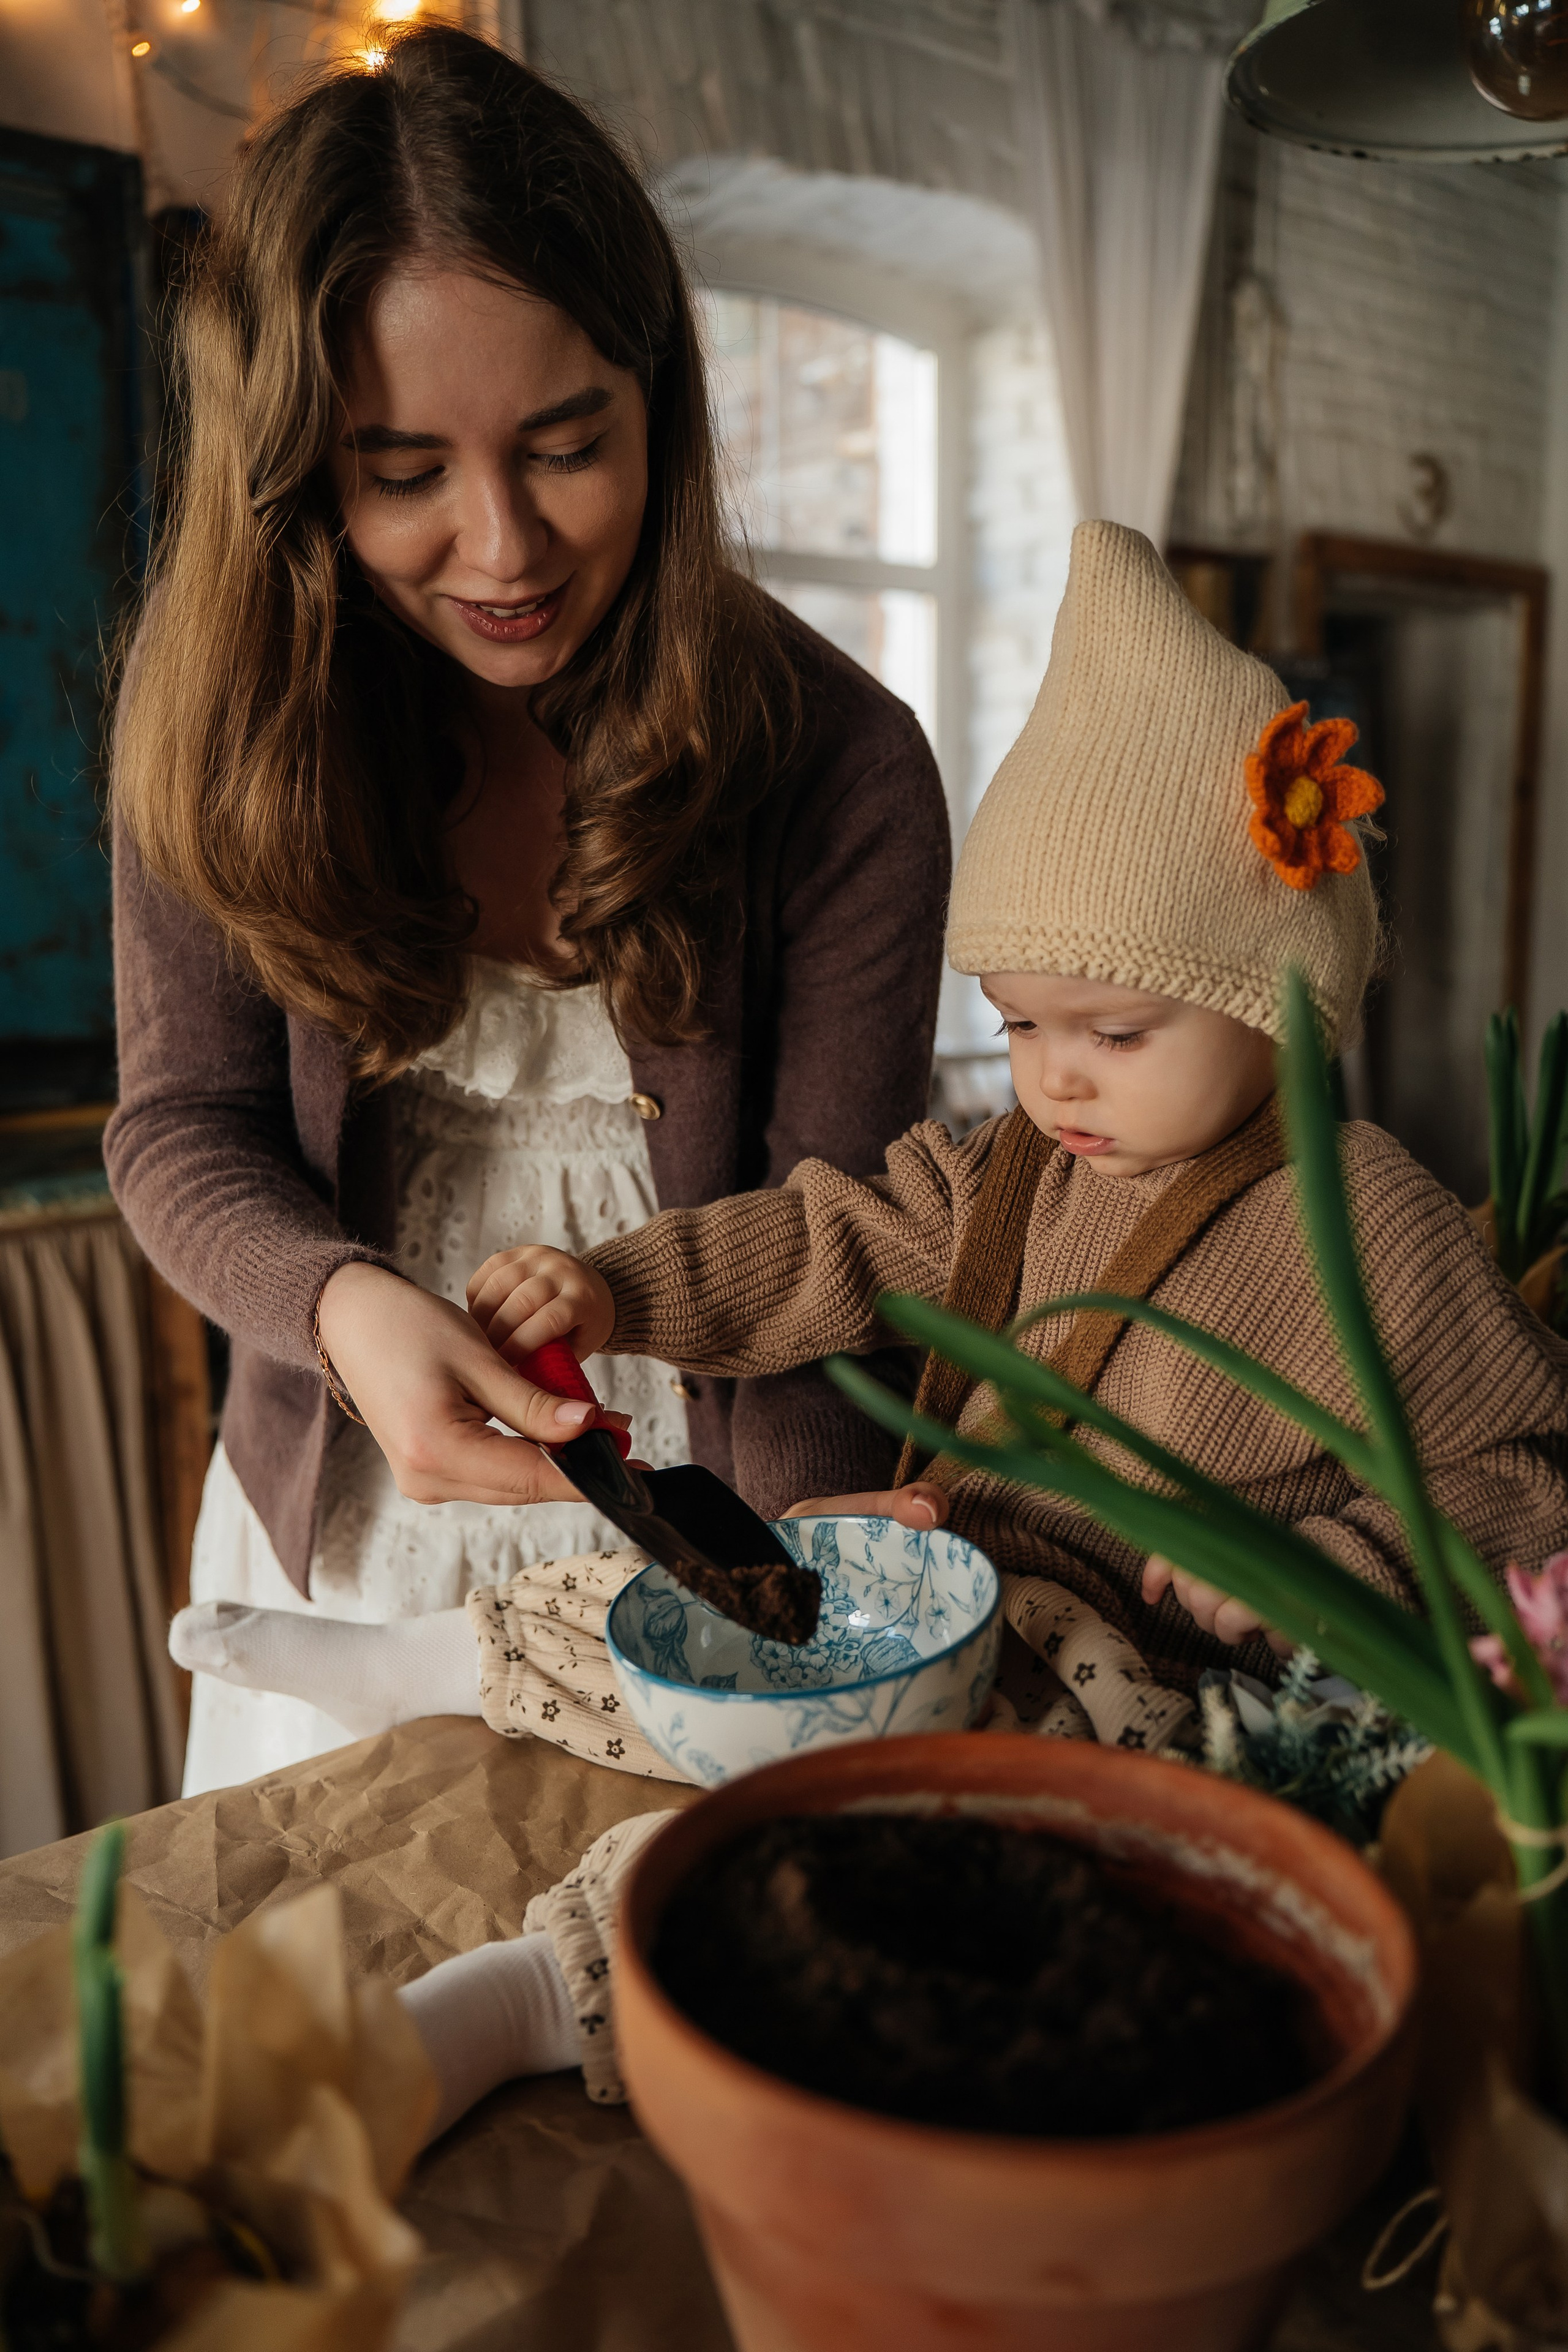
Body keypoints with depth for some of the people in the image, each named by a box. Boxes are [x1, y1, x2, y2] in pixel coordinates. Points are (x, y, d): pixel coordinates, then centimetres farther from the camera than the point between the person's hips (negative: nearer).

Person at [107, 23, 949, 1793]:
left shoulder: (839, 765, -17)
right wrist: (347, 1304, -30)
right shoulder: (223, 717, -10)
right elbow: (186, 1124, -8)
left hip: (680, 1529, -2)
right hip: (331, 1531, 3)